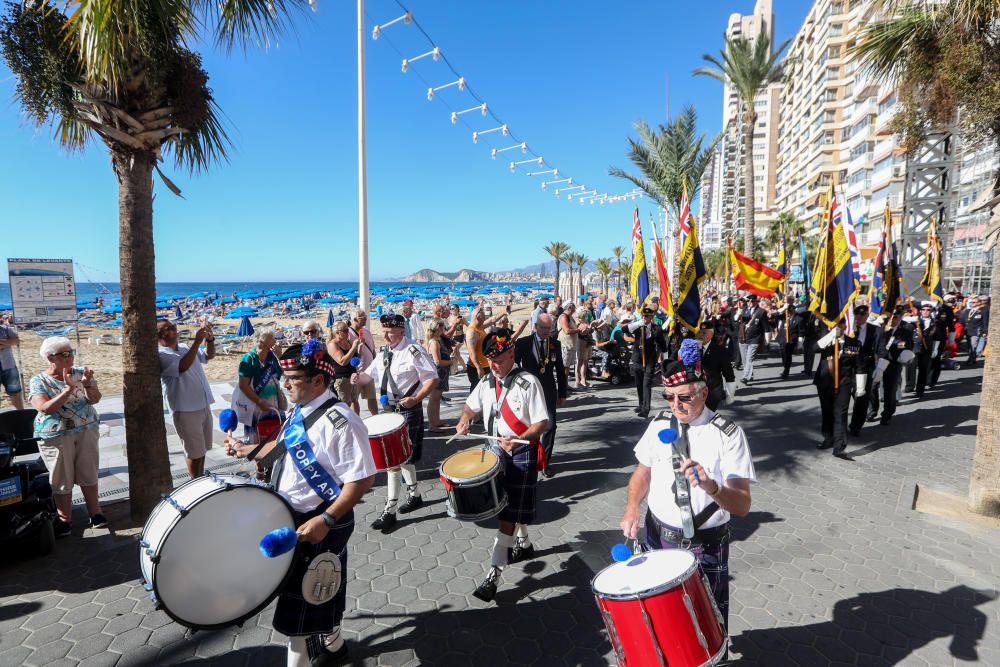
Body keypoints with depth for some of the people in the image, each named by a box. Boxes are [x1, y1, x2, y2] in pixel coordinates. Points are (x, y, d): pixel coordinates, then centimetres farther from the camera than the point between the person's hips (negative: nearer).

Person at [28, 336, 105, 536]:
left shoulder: (81, 374, 2)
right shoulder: (38, 381, -5)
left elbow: (94, 399, -7)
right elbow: (45, 408, -18)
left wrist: (87, 385, -26)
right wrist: (69, 389, -28)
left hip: (87, 431, 2)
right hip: (56, 436, -2)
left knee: (89, 474, 8)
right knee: (62, 479, 7)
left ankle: (95, 513, 20)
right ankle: (64, 519, 21)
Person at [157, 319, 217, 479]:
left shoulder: (186, 348, 10)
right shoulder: (161, 355, -14)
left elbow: (209, 355, 13)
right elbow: (182, 367, -29)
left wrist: (209, 338, -7)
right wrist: (197, 342, -32)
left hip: (204, 406, 7)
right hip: (185, 411, -7)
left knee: (202, 448, 20)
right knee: (194, 452, 3)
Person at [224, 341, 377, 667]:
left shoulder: (339, 421, -29)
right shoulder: (300, 410, 1)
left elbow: (362, 479, -29)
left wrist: (326, 521, -31)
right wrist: (246, 450, 23)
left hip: (321, 523, -9)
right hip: (294, 516, 9)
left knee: (301, 596, 7)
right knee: (319, 590, 26)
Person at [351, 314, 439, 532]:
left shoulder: (414, 351, -17)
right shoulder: (384, 351, 7)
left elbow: (432, 379, -16)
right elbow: (371, 375, 15)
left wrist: (415, 399, -26)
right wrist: (360, 377, -8)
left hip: (408, 410, -8)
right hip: (389, 409, 8)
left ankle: (389, 511, 6)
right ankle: (414, 495, 39)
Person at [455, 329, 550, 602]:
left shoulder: (528, 383, -17)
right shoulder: (487, 381, 2)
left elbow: (542, 423, -17)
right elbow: (472, 404, 19)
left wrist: (517, 440, -32)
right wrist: (465, 420, -3)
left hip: (522, 452, -7)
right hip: (496, 449, 7)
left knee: (509, 513, -4)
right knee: (505, 505, 22)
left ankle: (494, 574, 3)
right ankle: (523, 544, 47)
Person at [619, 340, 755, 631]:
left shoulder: (728, 434, -17)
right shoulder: (659, 424, -4)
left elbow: (742, 506, -20)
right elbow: (644, 470, 9)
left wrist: (710, 486, -40)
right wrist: (632, 509, -7)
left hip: (706, 545, -3)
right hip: (657, 537, 4)